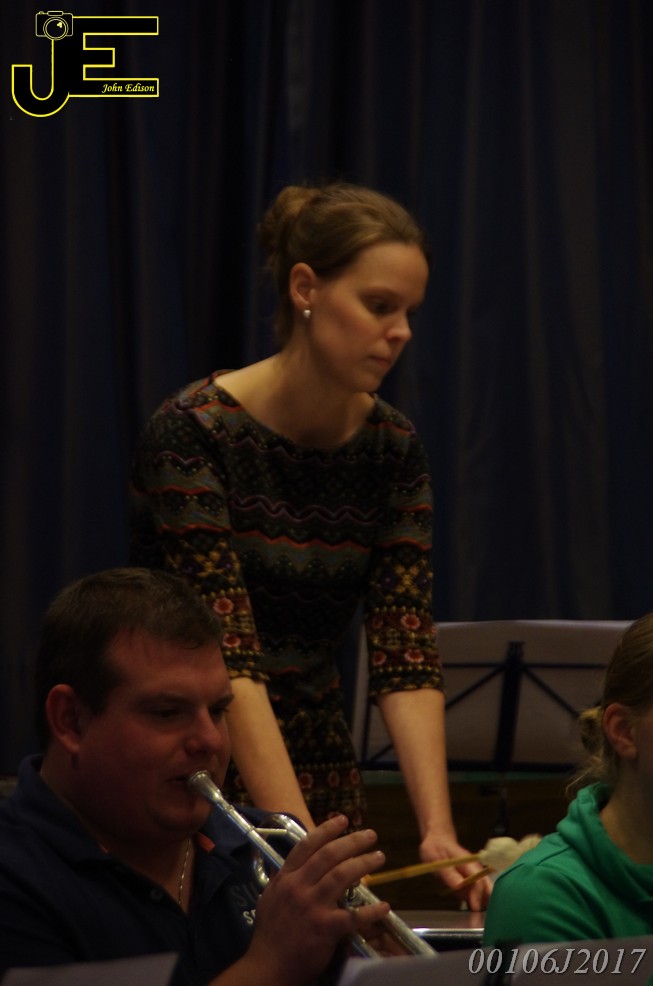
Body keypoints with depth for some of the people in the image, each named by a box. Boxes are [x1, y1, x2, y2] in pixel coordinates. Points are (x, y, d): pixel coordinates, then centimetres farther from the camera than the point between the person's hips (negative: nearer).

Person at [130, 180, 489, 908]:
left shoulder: (393, 451, -2)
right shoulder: (192, 433, -19)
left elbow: (405, 659, -8)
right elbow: (228, 657, -26)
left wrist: (438, 829, -23)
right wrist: (300, 842, -34)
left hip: (314, 762, 5)